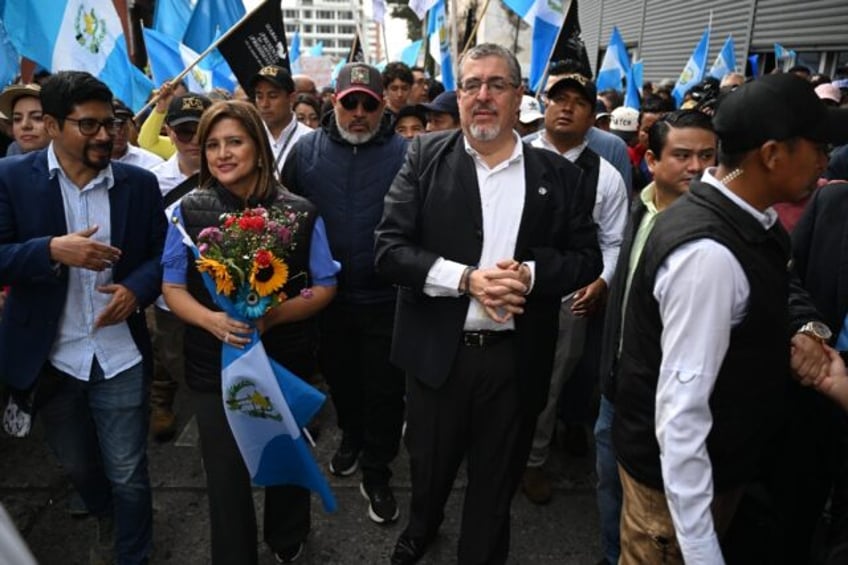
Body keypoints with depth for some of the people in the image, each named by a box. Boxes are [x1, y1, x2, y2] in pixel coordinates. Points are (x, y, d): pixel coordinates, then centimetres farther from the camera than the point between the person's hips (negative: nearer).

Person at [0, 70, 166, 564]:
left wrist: (136, 288, -16)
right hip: (51, 356, 1)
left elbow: (161, 254, 3)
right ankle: (106, 517, 54)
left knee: (128, 473, 8)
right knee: (78, 466, 23)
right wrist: (54, 250, -26)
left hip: (121, 354, 0)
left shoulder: (140, 183, -1)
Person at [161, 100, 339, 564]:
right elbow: (173, 288, -1)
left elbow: (325, 287, -3)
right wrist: (213, 320, -22)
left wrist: (272, 315, -21)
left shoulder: (299, 213, -8)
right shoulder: (189, 211, -5)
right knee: (226, 474, 10)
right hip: (214, 364, 0)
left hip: (287, 362, 1)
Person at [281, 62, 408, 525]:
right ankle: (351, 438, 51)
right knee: (339, 378, 23)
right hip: (326, 295, 3)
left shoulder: (406, 154, -8)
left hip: (386, 299, -3)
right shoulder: (307, 151, -1)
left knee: (384, 391, 9)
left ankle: (376, 474, 30)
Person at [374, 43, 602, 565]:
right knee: (429, 463, 22)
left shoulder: (559, 174, -1)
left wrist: (531, 274, -18)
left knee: (497, 478, 18)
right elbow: (390, 249, -9)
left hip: (517, 356, 0)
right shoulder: (426, 157, -4)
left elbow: (587, 259, 1)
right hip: (437, 351, 0)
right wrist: (465, 278, -22)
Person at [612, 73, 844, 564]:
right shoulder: (709, 251, -31)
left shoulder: (749, 220, -1)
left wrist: (805, 326, -6)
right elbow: (681, 408, -31)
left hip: (723, 457, 9)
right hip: (681, 472, -9)